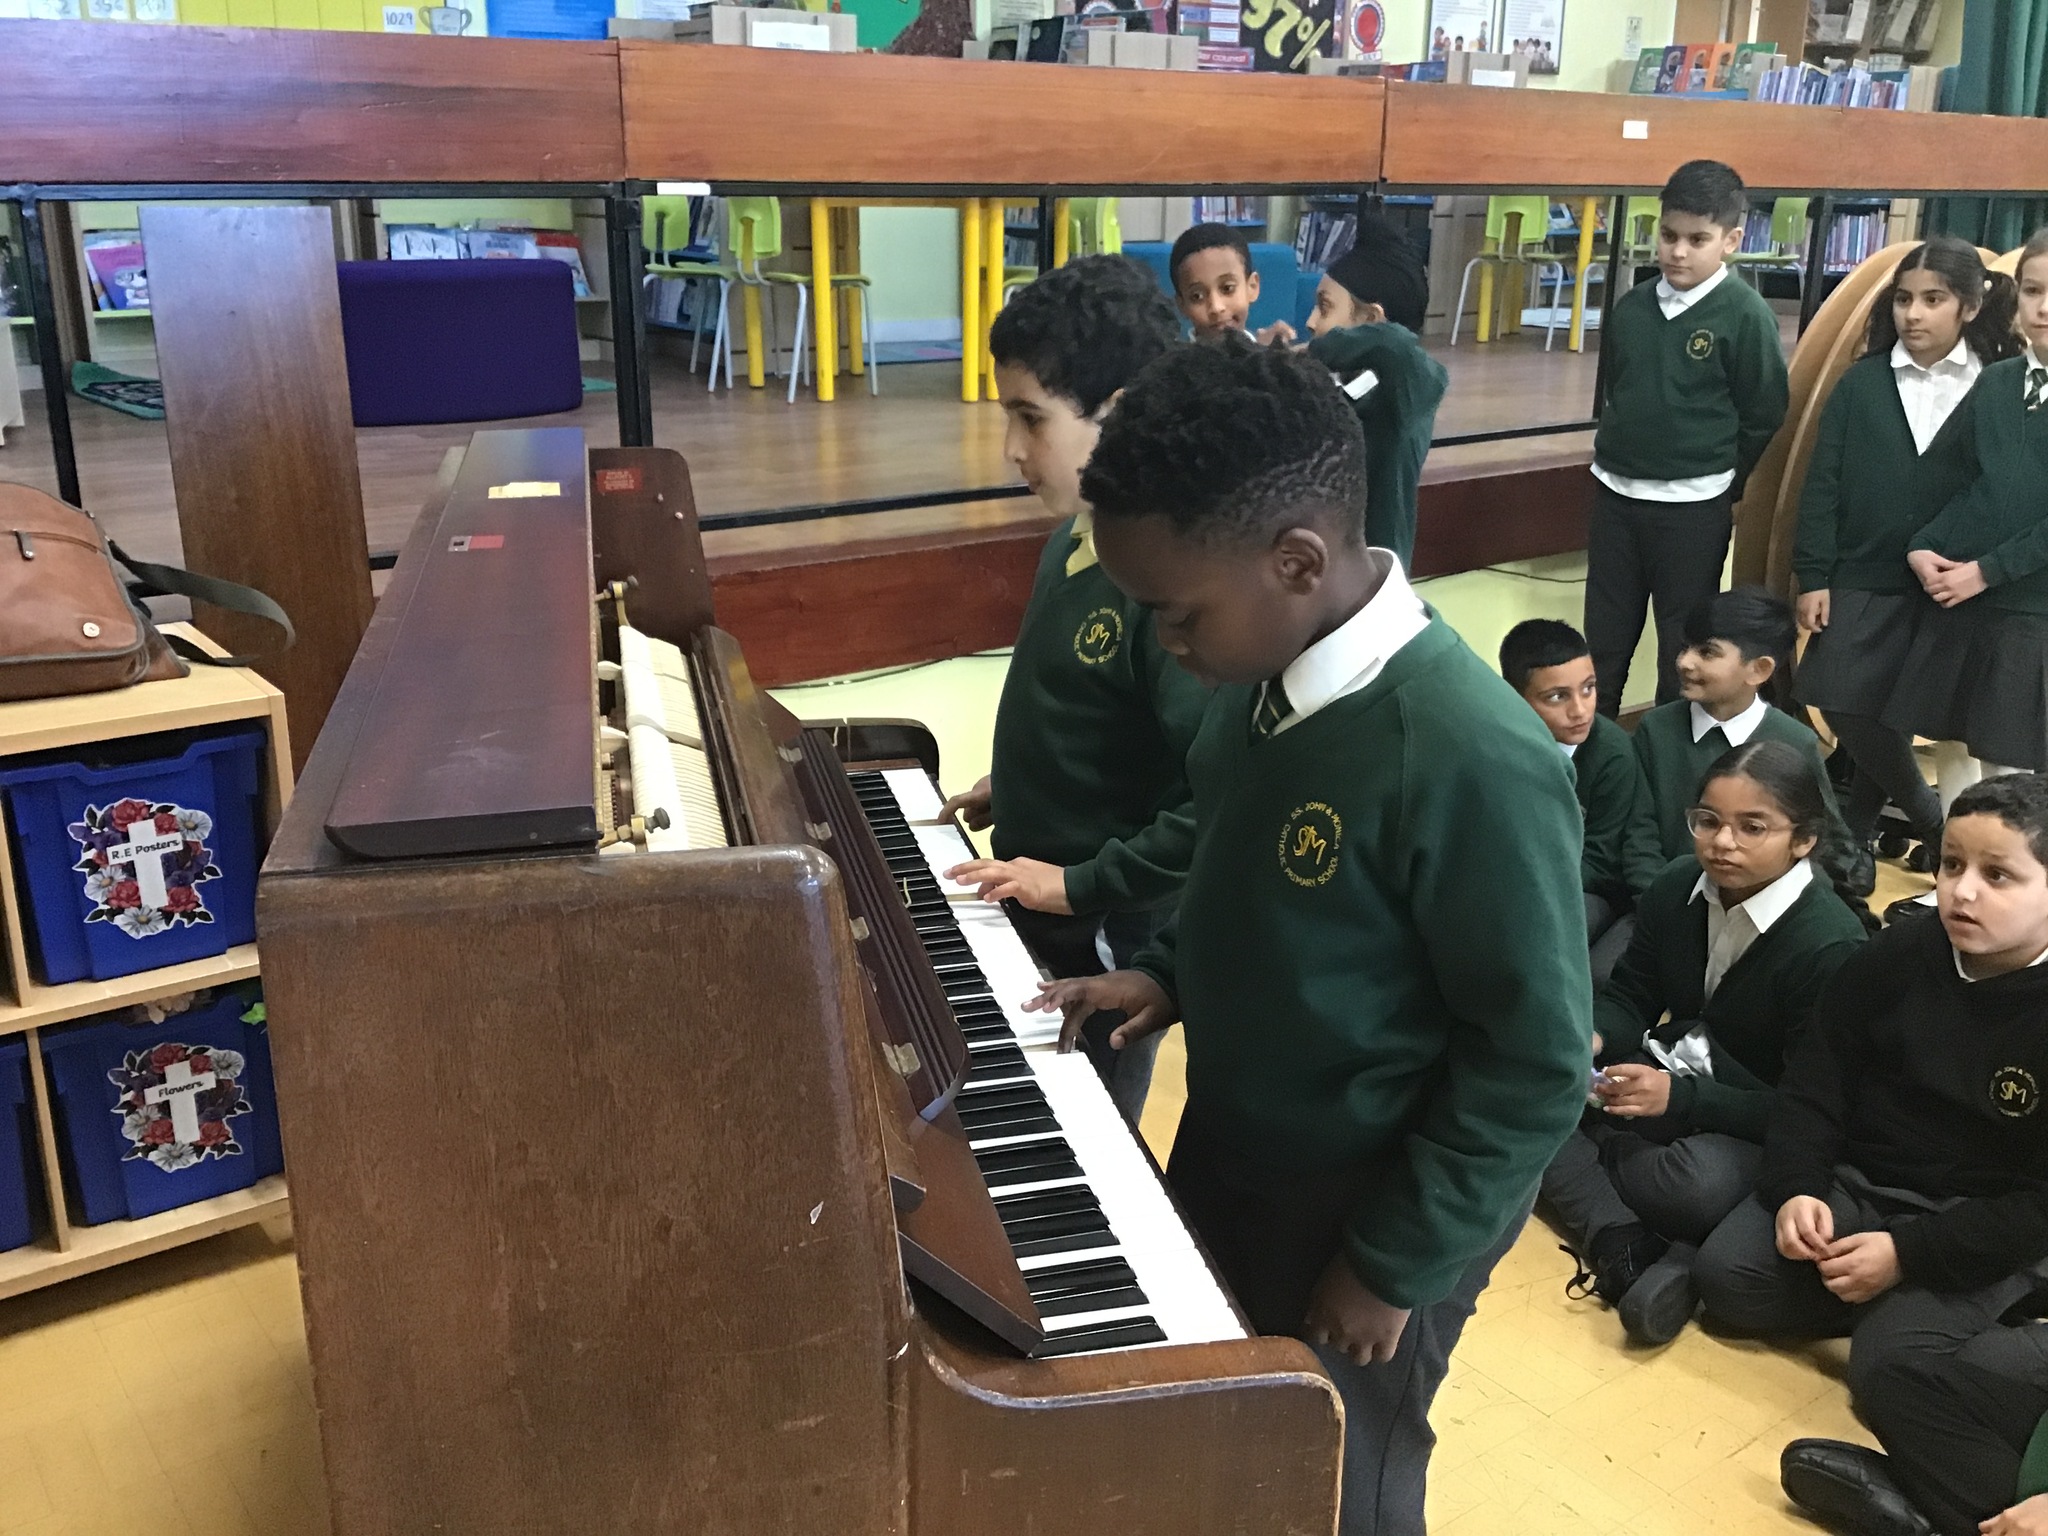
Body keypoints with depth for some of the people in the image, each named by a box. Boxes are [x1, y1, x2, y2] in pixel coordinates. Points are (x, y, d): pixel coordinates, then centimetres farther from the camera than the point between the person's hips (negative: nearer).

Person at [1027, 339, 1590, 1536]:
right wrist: (1171, 977, -4)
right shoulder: (1268, 672, -7)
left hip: (1368, 1220, -7)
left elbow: (1538, 1066, -23)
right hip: (1228, 1158, 7)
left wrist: (1393, 1265, -16)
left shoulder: (1473, 759, -31)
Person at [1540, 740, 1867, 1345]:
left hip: (1748, 1128, -7)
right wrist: (1588, 1040, -18)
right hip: (1664, 1076, 7)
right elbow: (1628, 997, 6)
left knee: (1700, 1184, -41)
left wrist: (1681, 1097, -28)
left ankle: (1579, 1167, -11)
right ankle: (1618, 1239, -26)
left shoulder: (1832, 943, -20)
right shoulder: (1678, 889, -3)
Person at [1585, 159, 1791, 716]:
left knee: (1684, 652, 7)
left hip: (1693, 508, -5)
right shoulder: (1630, 307, 2)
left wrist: (1717, 482, 1)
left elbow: (1764, 416, -6)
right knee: (1602, 640, 13)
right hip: (1615, 495, 5)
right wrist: (1617, 458, 13)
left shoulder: (1746, 315, -12)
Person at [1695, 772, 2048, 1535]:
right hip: (1855, 1184, 5)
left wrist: (1907, 1256, -21)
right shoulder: (1898, 954, -4)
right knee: (1725, 1277, -14)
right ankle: (1900, 1307, 2)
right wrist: (1797, 1188, -13)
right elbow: (1812, 1084, 3)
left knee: (1891, 1369, -26)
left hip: (1986, 1235, -5)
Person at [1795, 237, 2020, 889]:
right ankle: (1934, 823, 18)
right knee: (1848, 709, -2)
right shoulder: (1861, 383, 1)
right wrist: (1812, 576, -4)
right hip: (1860, 581, 1)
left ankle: (1855, 834, 24)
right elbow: (1823, 485, 1)